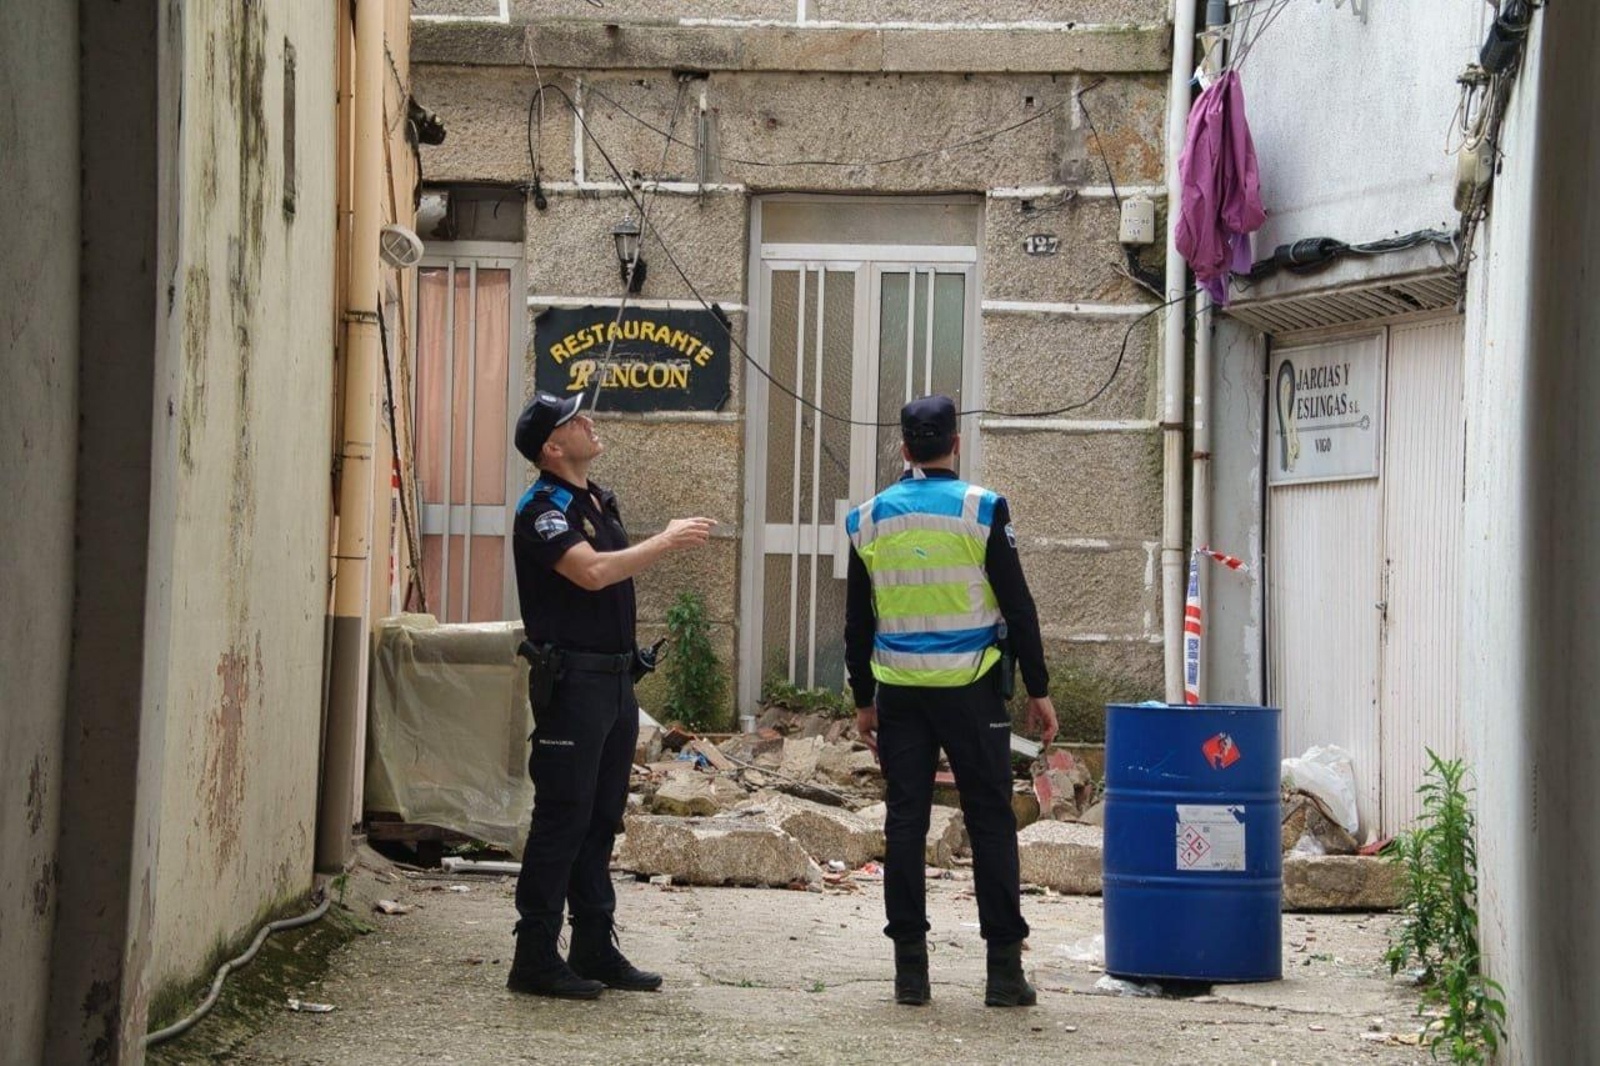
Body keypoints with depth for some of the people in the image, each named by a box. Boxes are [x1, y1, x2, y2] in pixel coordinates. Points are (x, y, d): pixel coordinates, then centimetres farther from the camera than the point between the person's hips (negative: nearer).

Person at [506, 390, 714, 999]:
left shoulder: (599, 502, 16)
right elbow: (592, 572, -27)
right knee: (562, 819, -7)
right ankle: (534, 959, -3)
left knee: (601, 818, 12)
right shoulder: (544, 508, -13)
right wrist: (666, 542, -19)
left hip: (616, 677, 9)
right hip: (571, 680, -9)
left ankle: (596, 951, 18)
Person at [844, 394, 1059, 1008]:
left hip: (899, 692, 3)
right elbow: (1017, 606, -5)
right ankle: (1004, 969, 1)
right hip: (971, 689, -3)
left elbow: (857, 622, 11)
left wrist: (864, 700, 19)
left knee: (905, 825, 6)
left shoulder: (870, 519, 6)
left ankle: (910, 970, 5)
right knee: (990, 824, 2)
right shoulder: (982, 510, -5)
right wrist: (1038, 691, 2)